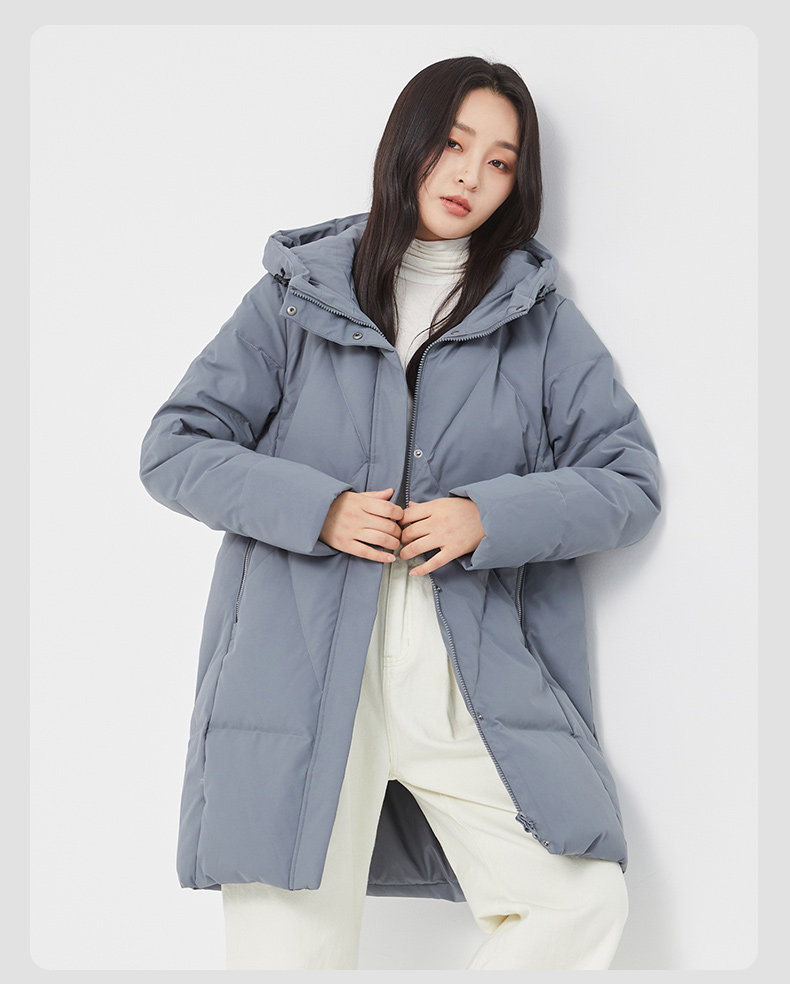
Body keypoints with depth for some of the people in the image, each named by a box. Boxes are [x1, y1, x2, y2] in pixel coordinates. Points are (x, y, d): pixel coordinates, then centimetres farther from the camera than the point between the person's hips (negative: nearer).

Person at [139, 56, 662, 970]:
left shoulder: (540, 318, 10)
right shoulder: (297, 294, 8)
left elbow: (630, 481, 6)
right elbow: (174, 449, 5)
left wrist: (490, 517, -10)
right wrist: (319, 509, -9)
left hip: (477, 682, 2)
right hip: (303, 676, -1)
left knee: (581, 902, -9)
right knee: (287, 948, -3)